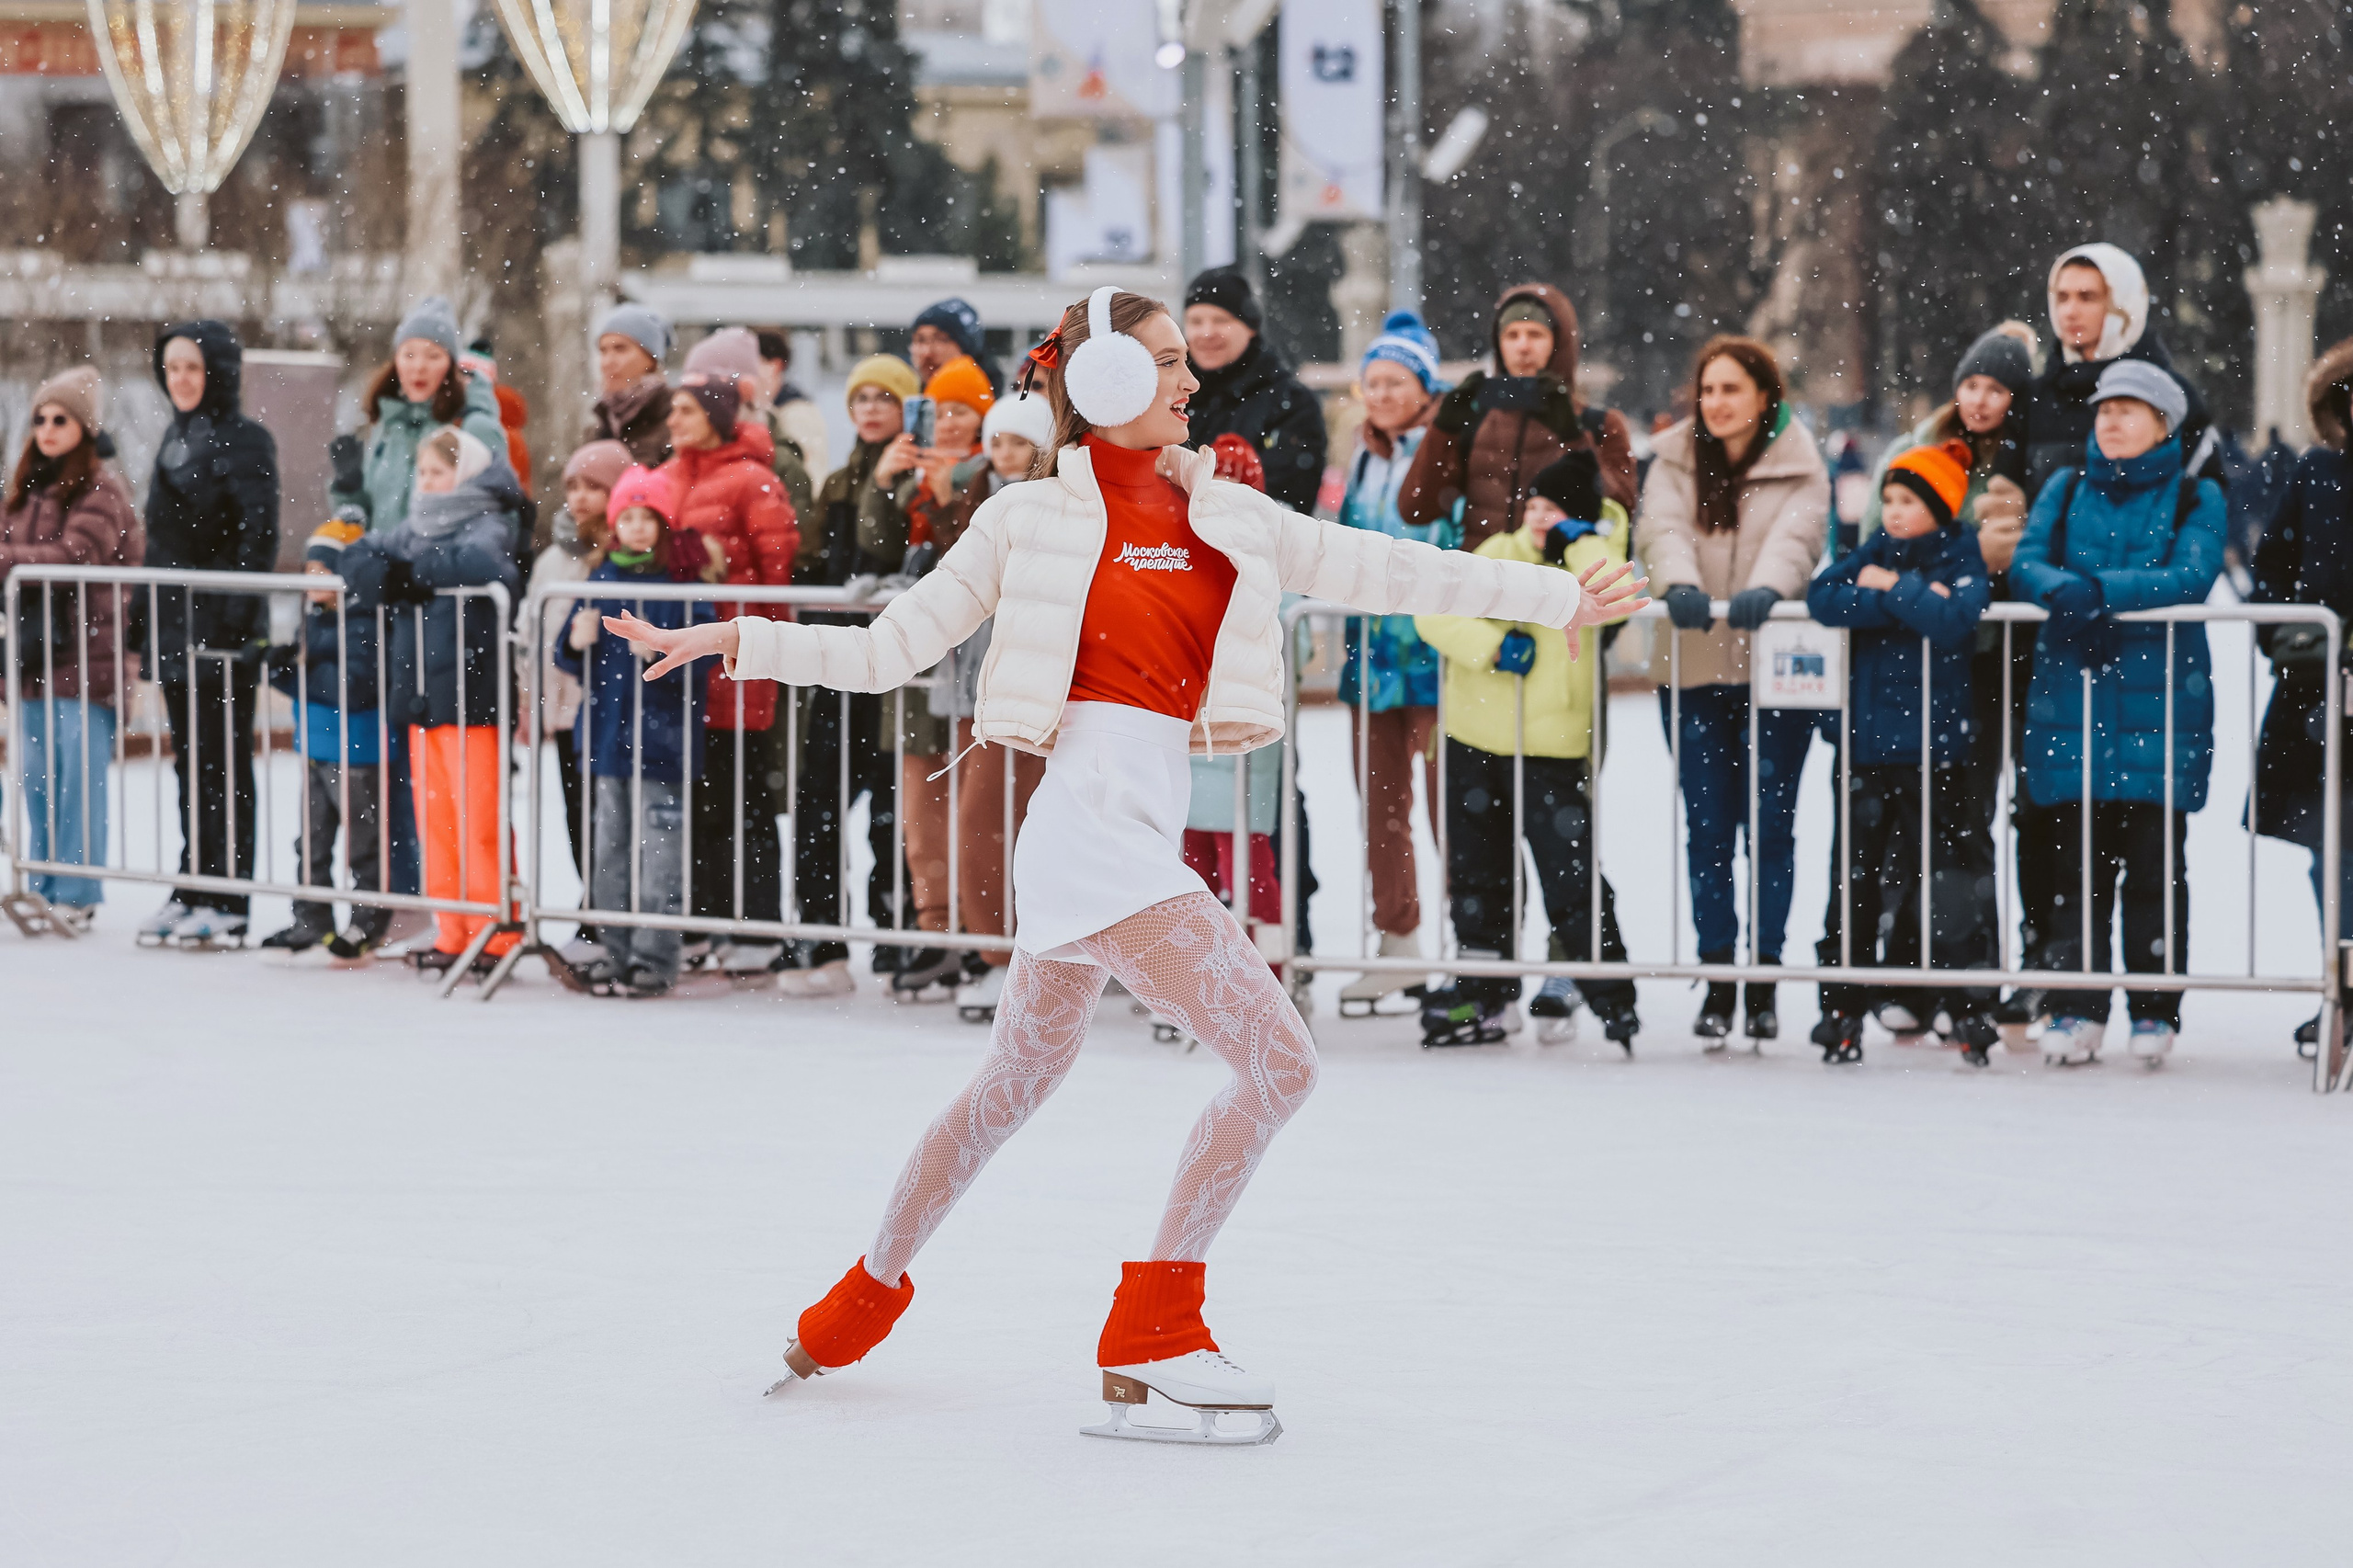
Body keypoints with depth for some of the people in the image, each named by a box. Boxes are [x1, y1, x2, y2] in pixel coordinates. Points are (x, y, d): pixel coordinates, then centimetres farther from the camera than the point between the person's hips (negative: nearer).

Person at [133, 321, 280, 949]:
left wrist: (240, 614, -21)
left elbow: (259, 537, -14)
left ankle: (228, 904, -3)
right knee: (189, 759, 12)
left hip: (222, 624, -8)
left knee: (223, 762, -5)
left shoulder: (245, 441, -9)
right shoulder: (176, 436, 16)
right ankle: (192, 891, 17)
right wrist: (142, 614, 18)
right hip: (176, 624, 8)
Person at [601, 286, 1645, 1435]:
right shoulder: (1033, 521, -2)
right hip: (1096, 816, -7)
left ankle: (869, 1295, 39)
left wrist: (1558, 597, 13)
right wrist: (733, 641, -5)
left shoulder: (1224, 518, 13)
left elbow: (1381, 569, 14)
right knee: (1278, 1060, -14)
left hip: (1137, 835, 7)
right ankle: (1151, 1331, -8)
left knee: (1011, 1089, 22)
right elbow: (889, 650, 2)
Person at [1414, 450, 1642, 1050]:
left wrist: (1579, 542, -15)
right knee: (1478, 875, 13)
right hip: (1475, 744, 5)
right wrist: (1493, 645, -17)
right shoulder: (1498, 556, 5)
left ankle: (1611, 1000, 0)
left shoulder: (1591, 556, -3)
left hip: (1551, 752, -5)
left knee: (1571, 876, -10)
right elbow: (1436, 613, -4)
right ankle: (1483, 999, 25)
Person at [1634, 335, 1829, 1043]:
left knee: (1770, 823, -2)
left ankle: (1763, 979, 6)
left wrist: (1764, 589, -33)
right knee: (1707, 826, 0)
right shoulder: (1674, 463, 11)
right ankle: (1716, 980, 5)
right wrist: (1678, 585, -28)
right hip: (1693, 668, 2)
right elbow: (1661, 531, -7)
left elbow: (1795, 539, -12)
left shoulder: (1800, 468, 5)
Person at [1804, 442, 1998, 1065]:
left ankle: (1969, 1010, 7)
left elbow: (1953, 618, -21)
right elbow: (1822, 598, -7)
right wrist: (1905, 600, -14)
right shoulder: (1874, 554, 10)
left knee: (1950, 873, -1)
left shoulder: (1962, 561, -1)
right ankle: (1841, 1007, 10)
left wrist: (1895, 587, -12)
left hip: (1936, 745, -3)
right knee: (1856, 876, 5)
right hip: (1868, 743, 3)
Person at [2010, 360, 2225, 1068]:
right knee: (2077, 857, 1)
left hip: (2160, 698, -2)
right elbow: (2026, 562, 1)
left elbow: (2191, 576, -11)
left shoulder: (2196, 499, 6)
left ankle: (2156, 1010, 5)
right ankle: (2075, 1010, 5)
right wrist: (2066, 593, -21)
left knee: (2155, 861, -1)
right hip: (2071, 697, 2)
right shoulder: (2066, 490, 14)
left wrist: (2101, 591, -21)